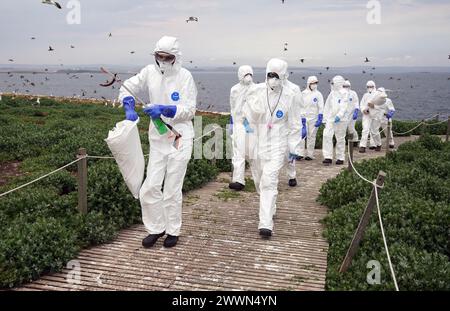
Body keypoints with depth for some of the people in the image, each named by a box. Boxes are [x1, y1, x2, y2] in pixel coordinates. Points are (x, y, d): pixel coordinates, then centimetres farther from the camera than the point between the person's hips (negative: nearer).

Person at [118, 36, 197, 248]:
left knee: (172, 189, 4)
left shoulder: (184, 77, -11)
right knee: (150, 187, 4)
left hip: (179, 139, -4)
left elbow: (189, 110, -13)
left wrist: (165, 109, -28)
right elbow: (127, 87, 9)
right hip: (157, 139, 4)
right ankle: (156, 228, 25)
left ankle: (173, 231, 24)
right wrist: (129, 107, -10)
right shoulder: (150, 72, -1)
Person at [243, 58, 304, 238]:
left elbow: (295, 125, 2)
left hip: (277, 145, -3)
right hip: (257, 142, 3)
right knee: (259, 179, 17)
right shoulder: (256, 91, -3)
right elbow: (248, 115, 6)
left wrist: (293, 148, 2)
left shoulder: (290, 96, -5)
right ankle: (270, 209, 45)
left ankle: (266, 224, -12)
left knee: (269, 182, -14)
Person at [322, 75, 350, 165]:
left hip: (341, 119, -5)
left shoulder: (344, 93, -4)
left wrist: (339, 116, -28)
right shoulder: (332, 93, 14)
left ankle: (340, 158, 14)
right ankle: (328, 157, -7)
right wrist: (325, 118, 13)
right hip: (330, 118, 5)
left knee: (340, 139, 3)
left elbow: (344, 107, -15)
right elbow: (327, 107, 16)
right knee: (327, 135, -9)